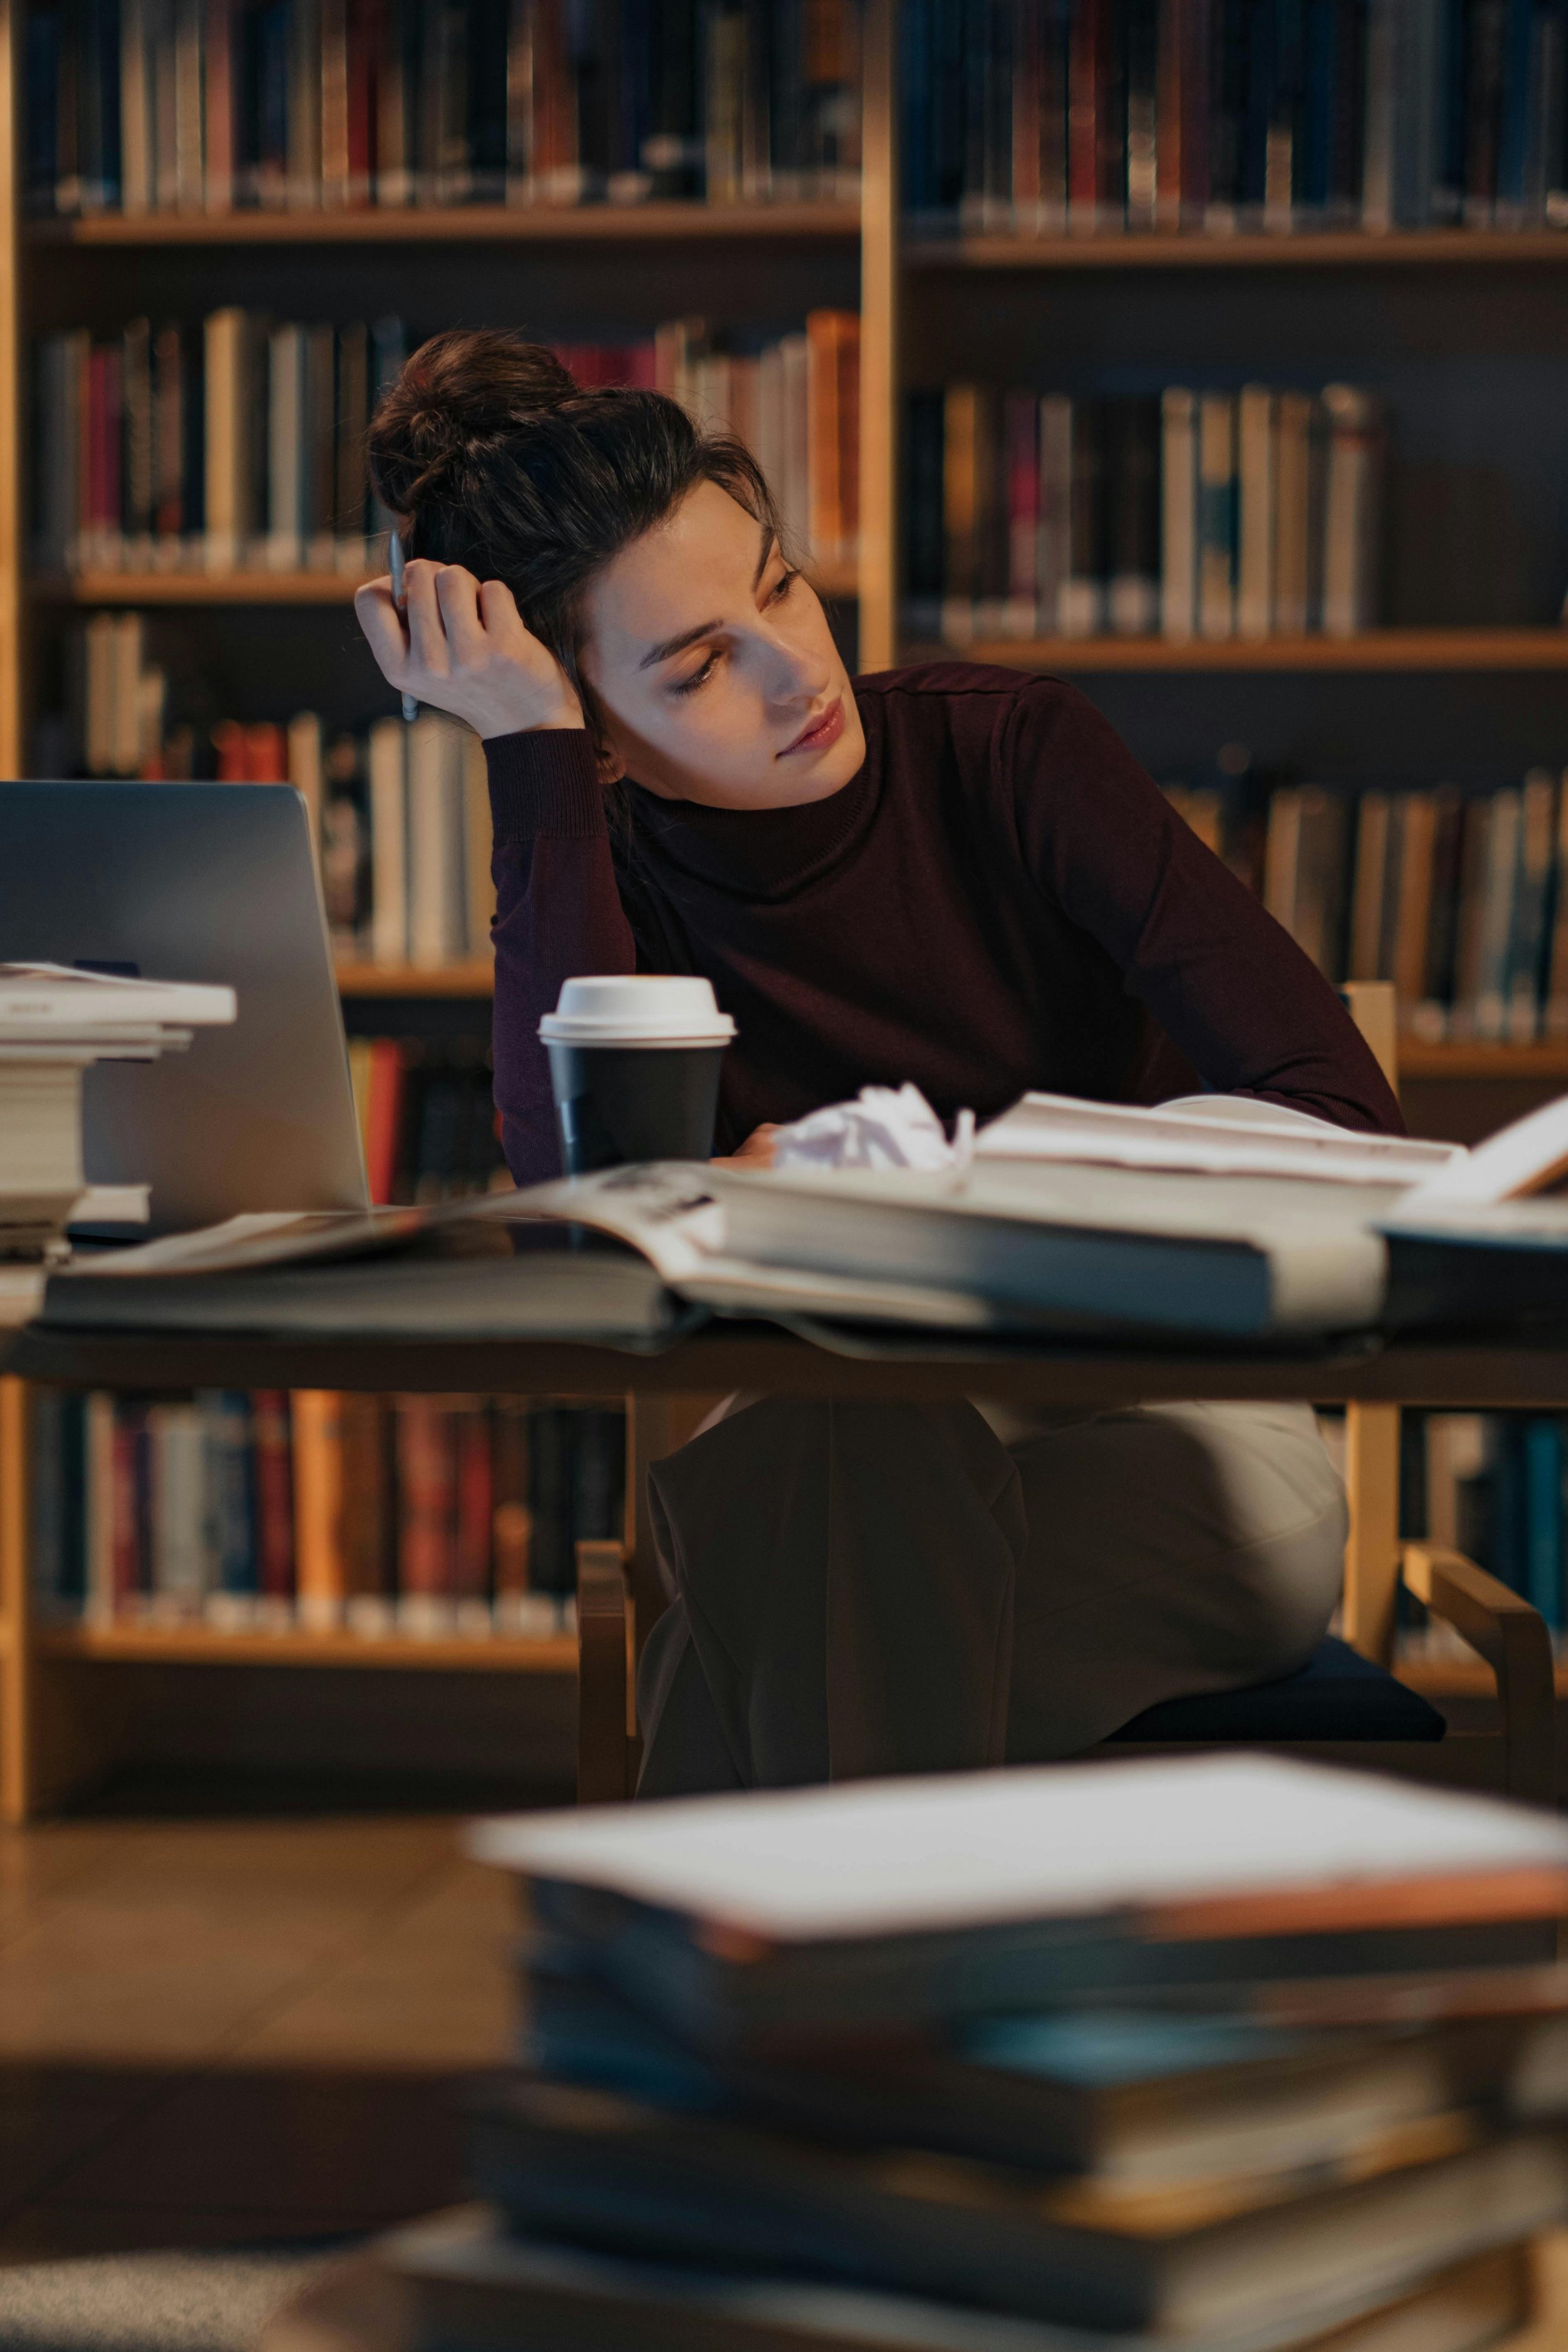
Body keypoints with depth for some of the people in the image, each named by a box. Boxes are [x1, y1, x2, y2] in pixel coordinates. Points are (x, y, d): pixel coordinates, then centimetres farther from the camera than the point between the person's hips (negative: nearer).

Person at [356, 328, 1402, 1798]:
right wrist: (529, 752, -20)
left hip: (1160, 1435, -1)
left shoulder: (1009, 755, -5)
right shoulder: (595, 873, -2)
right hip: (843, 1447, 2)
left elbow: (1340, 1118, -13)